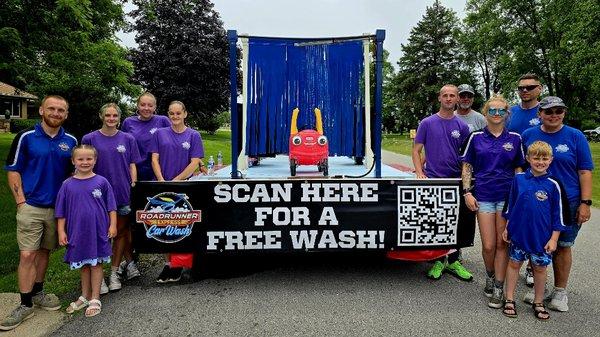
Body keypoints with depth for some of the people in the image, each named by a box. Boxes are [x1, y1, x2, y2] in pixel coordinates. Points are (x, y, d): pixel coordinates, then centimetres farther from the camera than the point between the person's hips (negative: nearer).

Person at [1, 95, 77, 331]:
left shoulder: (70, 141, 5)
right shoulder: (26, 137, -4)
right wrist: (21, 201, -9)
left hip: (57, 206, 3)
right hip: (31, 206, -3)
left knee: (44, 251, 15)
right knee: (27, 255, -4)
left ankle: (37, 292, 30)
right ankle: (26, 305, 6)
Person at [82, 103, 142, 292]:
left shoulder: (127, 139, 5)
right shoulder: (90, 139, 2)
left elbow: (132, 165, 7)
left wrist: (134, 186, -2)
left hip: (123, 192, 1)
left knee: (120, 232, 7)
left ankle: (114, 273, 19)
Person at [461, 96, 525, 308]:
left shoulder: (514, 138, 6)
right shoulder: (476, 137, 3)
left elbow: (518, 169, 10)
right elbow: (466, 166, 4)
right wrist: (467, 192, -4)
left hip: (507, 196, 1)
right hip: (483, 196, -1)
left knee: (502, 244, 5)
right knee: (488, 246, 0)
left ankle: (498, 289, 16)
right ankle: (490, 276, 28)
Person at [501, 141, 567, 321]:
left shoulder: (553, 185, -8)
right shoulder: (519, 179, -3)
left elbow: (558, 215, -3)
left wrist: (554, 238, -5)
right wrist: (507, 227, 8)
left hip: (542, 236, -1)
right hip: (518, 232, 1)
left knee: (540, 267, 12)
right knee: (514, 264, 11)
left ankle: (538, 303, 29)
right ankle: (509, 300, 23)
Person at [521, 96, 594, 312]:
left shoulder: (575, 137, -1)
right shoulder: (528, 135, 3)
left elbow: (585, 172, -2)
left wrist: (585, 203, -8)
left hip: (567, 203, -1)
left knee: (562, 247, 9)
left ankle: (560, 291, 25)